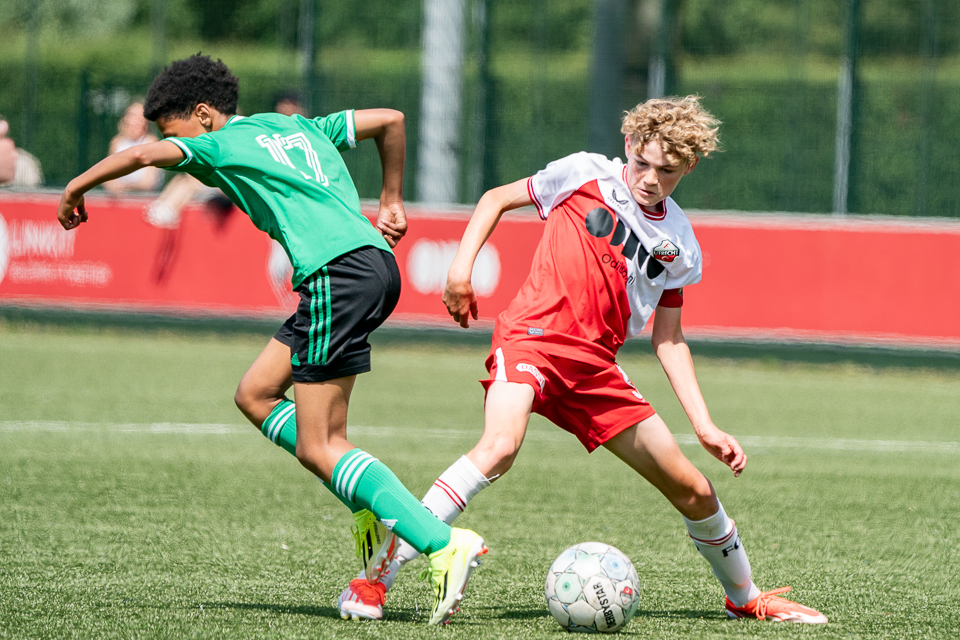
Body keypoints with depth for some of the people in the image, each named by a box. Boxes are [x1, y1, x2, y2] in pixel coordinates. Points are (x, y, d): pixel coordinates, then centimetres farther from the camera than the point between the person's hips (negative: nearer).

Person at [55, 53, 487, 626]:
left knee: (317, 447, -7)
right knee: (256, 395, 16)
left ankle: (446, 546, -19)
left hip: (339, 274, -9)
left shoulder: (221, 145, 5)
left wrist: (75, 190, 7)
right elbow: (391, 119, 31)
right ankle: (374, 510, 6)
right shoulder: (298, 127, 26)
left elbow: (141, 156, -9)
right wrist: (391, 202, 39)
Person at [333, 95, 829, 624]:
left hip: (595, 368, 5)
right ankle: (375, 578, -35)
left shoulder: (681, 245, 13)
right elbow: (497, 199, 12)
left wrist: (704, 427, 12)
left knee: (694, 492, 6)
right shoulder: (585, 175, 1)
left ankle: (746, 599, 33)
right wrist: (461, 268, -2)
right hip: (533, 336, -5)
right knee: (500, 446, -35)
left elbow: (668, 340, 19)